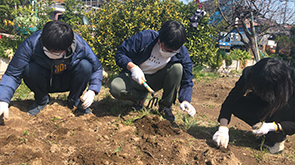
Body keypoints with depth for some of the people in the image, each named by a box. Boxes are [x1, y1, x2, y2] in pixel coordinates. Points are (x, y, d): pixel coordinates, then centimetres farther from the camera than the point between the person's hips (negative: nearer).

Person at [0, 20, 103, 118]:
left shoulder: (81, 47, -27)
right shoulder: (31, 44, -30)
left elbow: (97, 68, -11)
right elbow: (12, 74, -27)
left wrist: (92, 91, -27)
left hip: (67, 82, 0)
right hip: (45, 83, 0)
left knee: (85, 66, -28)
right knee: (29, 69, -32)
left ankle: (74, 100, 0)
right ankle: (41, 100, 0)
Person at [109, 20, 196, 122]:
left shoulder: (182, 54, -18)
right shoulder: (145, 37, -24)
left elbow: (187, 82, -13)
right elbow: (120, 53, -14)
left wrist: (185, 101, -33)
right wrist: (133, 67, -32)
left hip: (156, 80, 1)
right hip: (136, 77, -1)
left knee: (178, 68, -28)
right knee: (115, 88, -32)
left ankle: (165, 106, -11)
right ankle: (141, 96, 1)